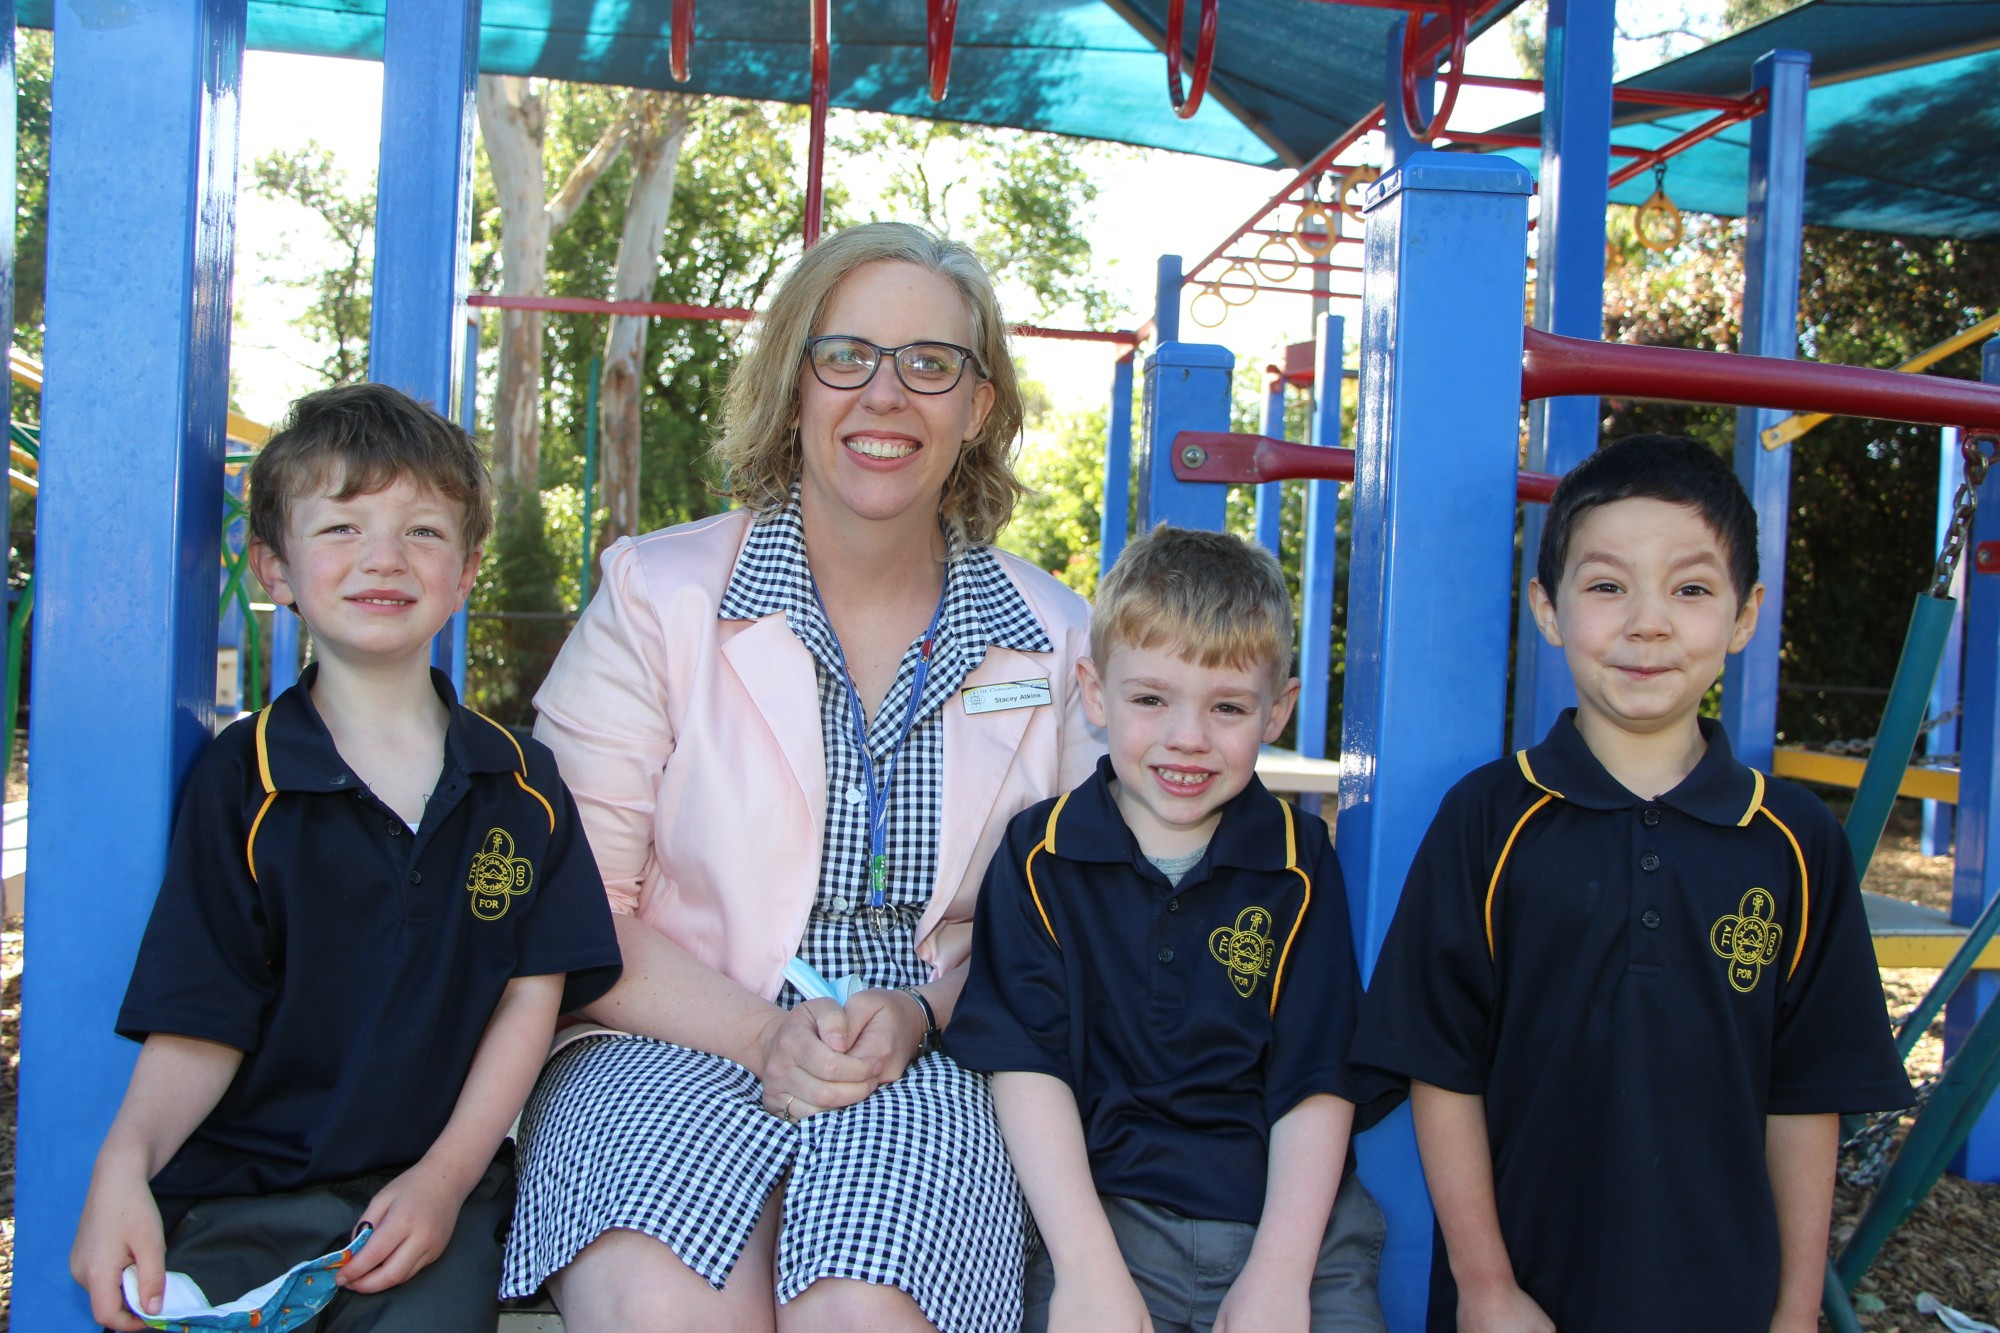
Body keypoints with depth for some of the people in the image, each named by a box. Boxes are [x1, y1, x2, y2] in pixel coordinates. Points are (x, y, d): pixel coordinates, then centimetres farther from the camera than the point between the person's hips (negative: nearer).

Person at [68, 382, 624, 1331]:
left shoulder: (519, 783, 6)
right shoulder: (239, 781, 0)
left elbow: (533, 994, 3)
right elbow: (200, 1026, -2)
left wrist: (448, 1176, -7)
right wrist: (125, 1163, -20)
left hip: (434, 1188, 1)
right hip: (244, 1190, 0)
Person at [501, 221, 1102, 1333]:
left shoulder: (1056, 638, 7)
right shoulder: (660, 595, 1)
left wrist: (918, 1015, -9)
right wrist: (762, 1033, -15)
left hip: (929, 1064, 1)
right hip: (672, 1045, 0)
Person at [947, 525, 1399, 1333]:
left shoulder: (1298, 864, 5)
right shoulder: (1041, 856, 2)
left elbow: (1317, 1082, 2)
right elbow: (1028, 1065, -4)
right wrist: (1088, 1265, -13)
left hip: (1287, 1215, 1)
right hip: (1107, 1204, -1)